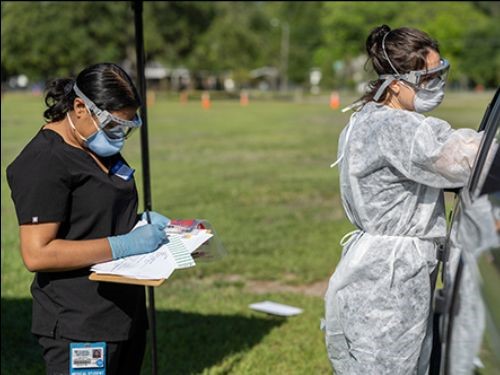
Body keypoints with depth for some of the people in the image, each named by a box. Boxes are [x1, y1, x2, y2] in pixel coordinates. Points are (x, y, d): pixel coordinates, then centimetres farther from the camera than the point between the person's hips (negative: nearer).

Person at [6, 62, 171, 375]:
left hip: (125, 316, 9)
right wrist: (123, 245, -23)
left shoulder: (99, 147, 12)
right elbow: (36, 253, -23)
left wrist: (140, 220, 6)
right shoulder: (44, 162, -16)